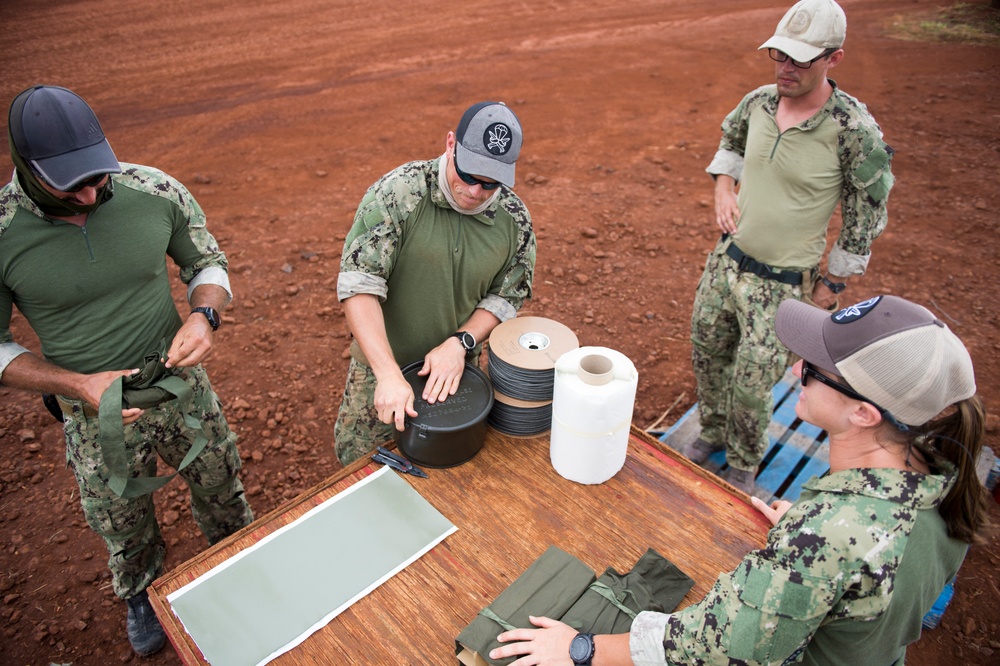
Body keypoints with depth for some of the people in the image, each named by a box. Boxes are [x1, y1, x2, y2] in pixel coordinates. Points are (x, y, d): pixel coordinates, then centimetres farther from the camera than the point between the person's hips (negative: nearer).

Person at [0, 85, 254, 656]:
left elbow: (208, 263, -2)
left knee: (220, 486, 23)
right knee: (121, 522, 23)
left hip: (182, 383, 1)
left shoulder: (156, 192, -18)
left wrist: (204, 316, -23)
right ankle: (143, 592, 57)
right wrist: (79, 385, -24)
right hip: (95, 413, -1)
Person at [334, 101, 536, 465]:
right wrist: (389, 374, -32)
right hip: (381, 368, -2)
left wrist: (459, 343, -19)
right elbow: (359, 285, -25)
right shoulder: (397, 193, -21)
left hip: (452, 369, 3)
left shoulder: (515, 219, -8)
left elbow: (506, 297, -1)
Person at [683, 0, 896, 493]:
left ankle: (743, 465, 32)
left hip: (781, 284, -5)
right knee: (706, 355, 19)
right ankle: (712, 432, 46)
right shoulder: (759, 101, -4)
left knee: (751, 387, 4)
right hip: (726, 259, 6)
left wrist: (830, 285, -4)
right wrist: (724, 187, 3)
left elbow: (866, 217, -9)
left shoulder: (855, 131, -19)